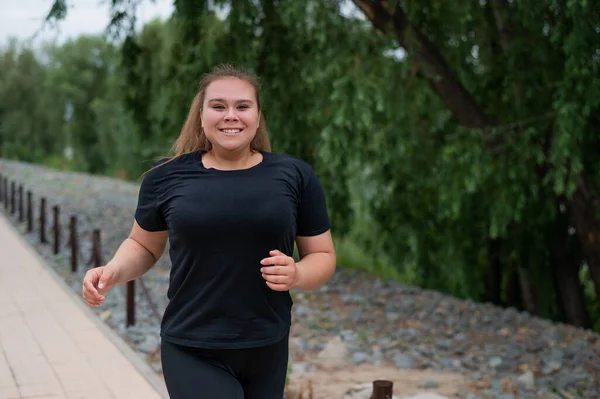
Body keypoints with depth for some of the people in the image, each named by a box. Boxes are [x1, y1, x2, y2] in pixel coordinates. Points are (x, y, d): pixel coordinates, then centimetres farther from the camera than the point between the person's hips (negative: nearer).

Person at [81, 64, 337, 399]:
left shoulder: (294, 176, -1)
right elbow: (143, 245, 14)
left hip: (268, 353, 2)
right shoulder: (167, 178, -1)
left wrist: (297, 275, -15)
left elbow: (323, 256, 6)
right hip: (193, 353, -2)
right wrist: (113, 272, -6)